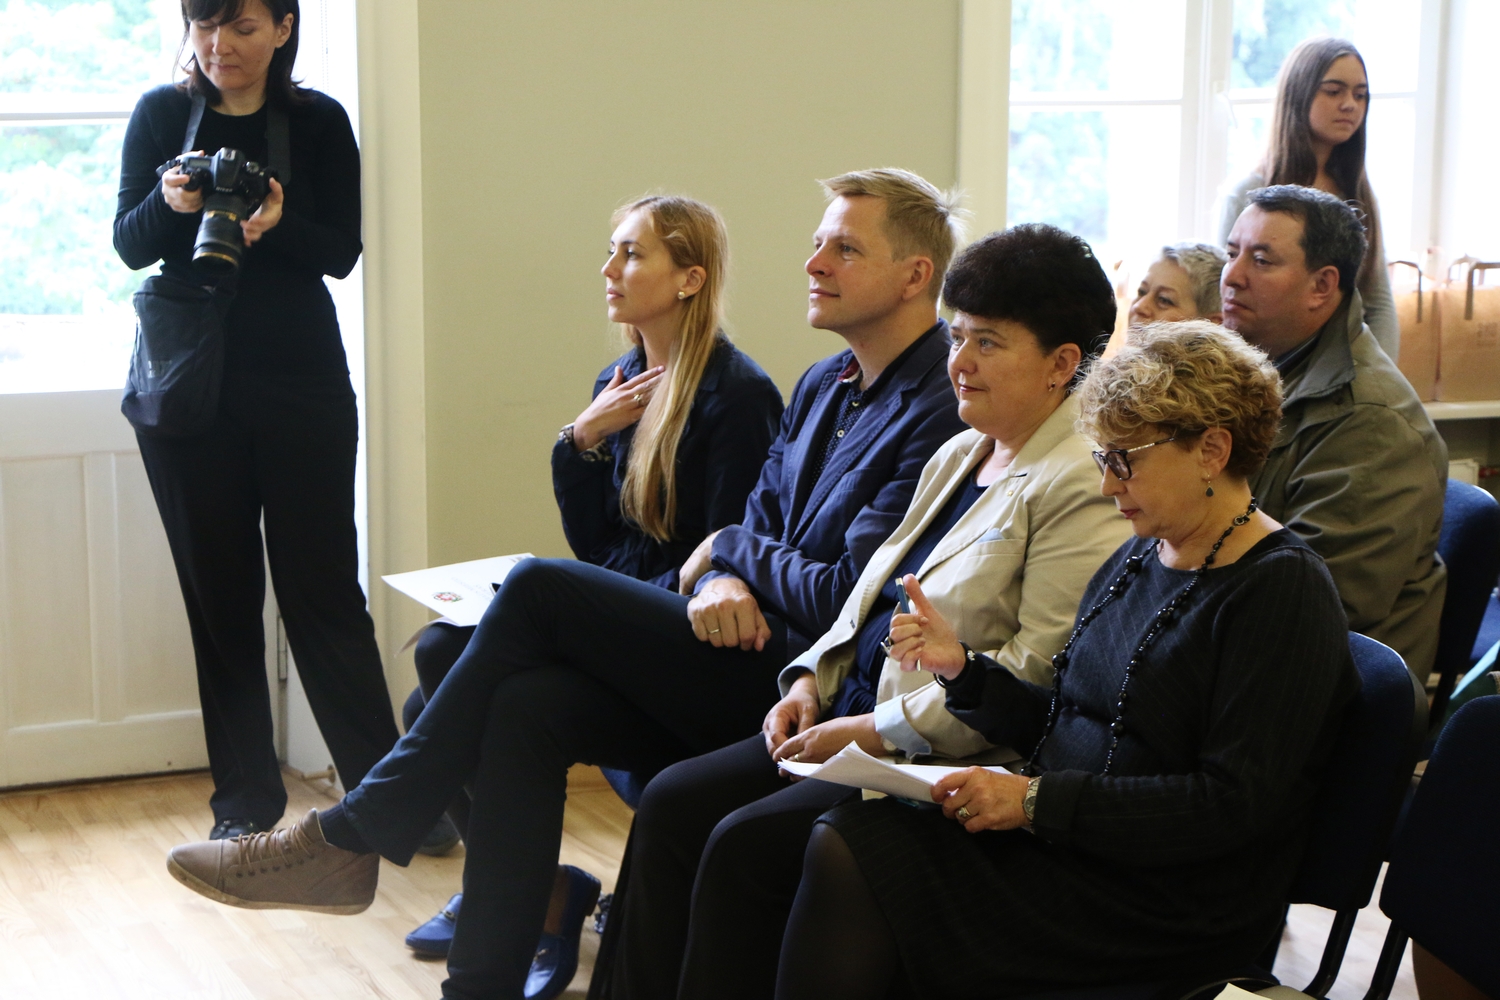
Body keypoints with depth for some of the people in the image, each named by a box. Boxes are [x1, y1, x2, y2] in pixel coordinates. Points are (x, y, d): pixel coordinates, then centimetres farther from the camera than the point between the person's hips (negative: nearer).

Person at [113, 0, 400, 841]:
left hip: (301, 384, -1)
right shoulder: (161, 116, 4)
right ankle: (246, 798, 13)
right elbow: (128, 245, 1)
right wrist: (170, 204, -20)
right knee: (220, 591, 5)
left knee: (323, 589, -3)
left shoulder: (318, 122, 1)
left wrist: (277, 224, -23)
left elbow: (342, 252, -2)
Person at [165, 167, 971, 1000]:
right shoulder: (823, 386, 19)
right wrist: (720, 584, -7)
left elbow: (850, 598, -18)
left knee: (538, 587, -14)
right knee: (526, 705, -14)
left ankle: (350, 840, -5)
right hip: (744, 666, 8)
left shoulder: (939, 409, -11)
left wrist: (730, 551, -1)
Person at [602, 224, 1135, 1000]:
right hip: (856, 718, 9)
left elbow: (1035, 672, -21)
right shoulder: (958, 456, 17)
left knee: (744, 844, -22)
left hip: (946, 759, -9)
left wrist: (877, 730, -19)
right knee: (670, 802, -4)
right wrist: (813, 680, 6)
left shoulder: (1079, 487, -14)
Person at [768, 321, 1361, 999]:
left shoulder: (1283, 589, -11)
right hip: (1061, 839, 8)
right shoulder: (1137, 560, 15)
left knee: (855, 852, -22)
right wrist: (961, 668, 2)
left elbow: (1235, 804, -18)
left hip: (1169, 904, -8)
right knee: (842, 838, -17)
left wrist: (1037, 800, -20)